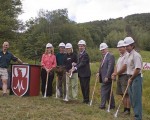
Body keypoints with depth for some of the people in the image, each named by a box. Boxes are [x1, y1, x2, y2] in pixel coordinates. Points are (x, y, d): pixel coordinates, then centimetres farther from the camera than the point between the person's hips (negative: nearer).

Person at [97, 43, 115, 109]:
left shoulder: (110, 56, -12)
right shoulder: (104, 57, 17)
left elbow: (110, 67, -20)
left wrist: (107, 77, -24)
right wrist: (99, 73, 7)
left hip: (107, 78, -9)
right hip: (104, 78, 9)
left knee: (104, 91, -5)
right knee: (108, 92, 13)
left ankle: (102, 105, 2)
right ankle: (112, 105, 21)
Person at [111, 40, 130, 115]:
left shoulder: (127, 55, -12)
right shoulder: (120, 56, 19)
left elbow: (124, 68, -17)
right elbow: (117, 66, 15)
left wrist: (116, 74, -6)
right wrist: (114, 74, -1)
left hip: (125, 76, -9)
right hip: (119, 77, 9)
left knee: (126, 94, -6)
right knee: (122, 94, 11)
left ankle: (128, 110, -1)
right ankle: (125, 109, 19)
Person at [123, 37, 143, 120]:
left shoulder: (136, 55, -15)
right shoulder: (129, 55, 13)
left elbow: (137, 69, -21)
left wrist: (131, 79, -13)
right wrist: (129, 78, 11)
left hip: (136, 78, -9)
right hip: (131, 78, 9)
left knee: (136, 98, -4)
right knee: (132, 98, 14)